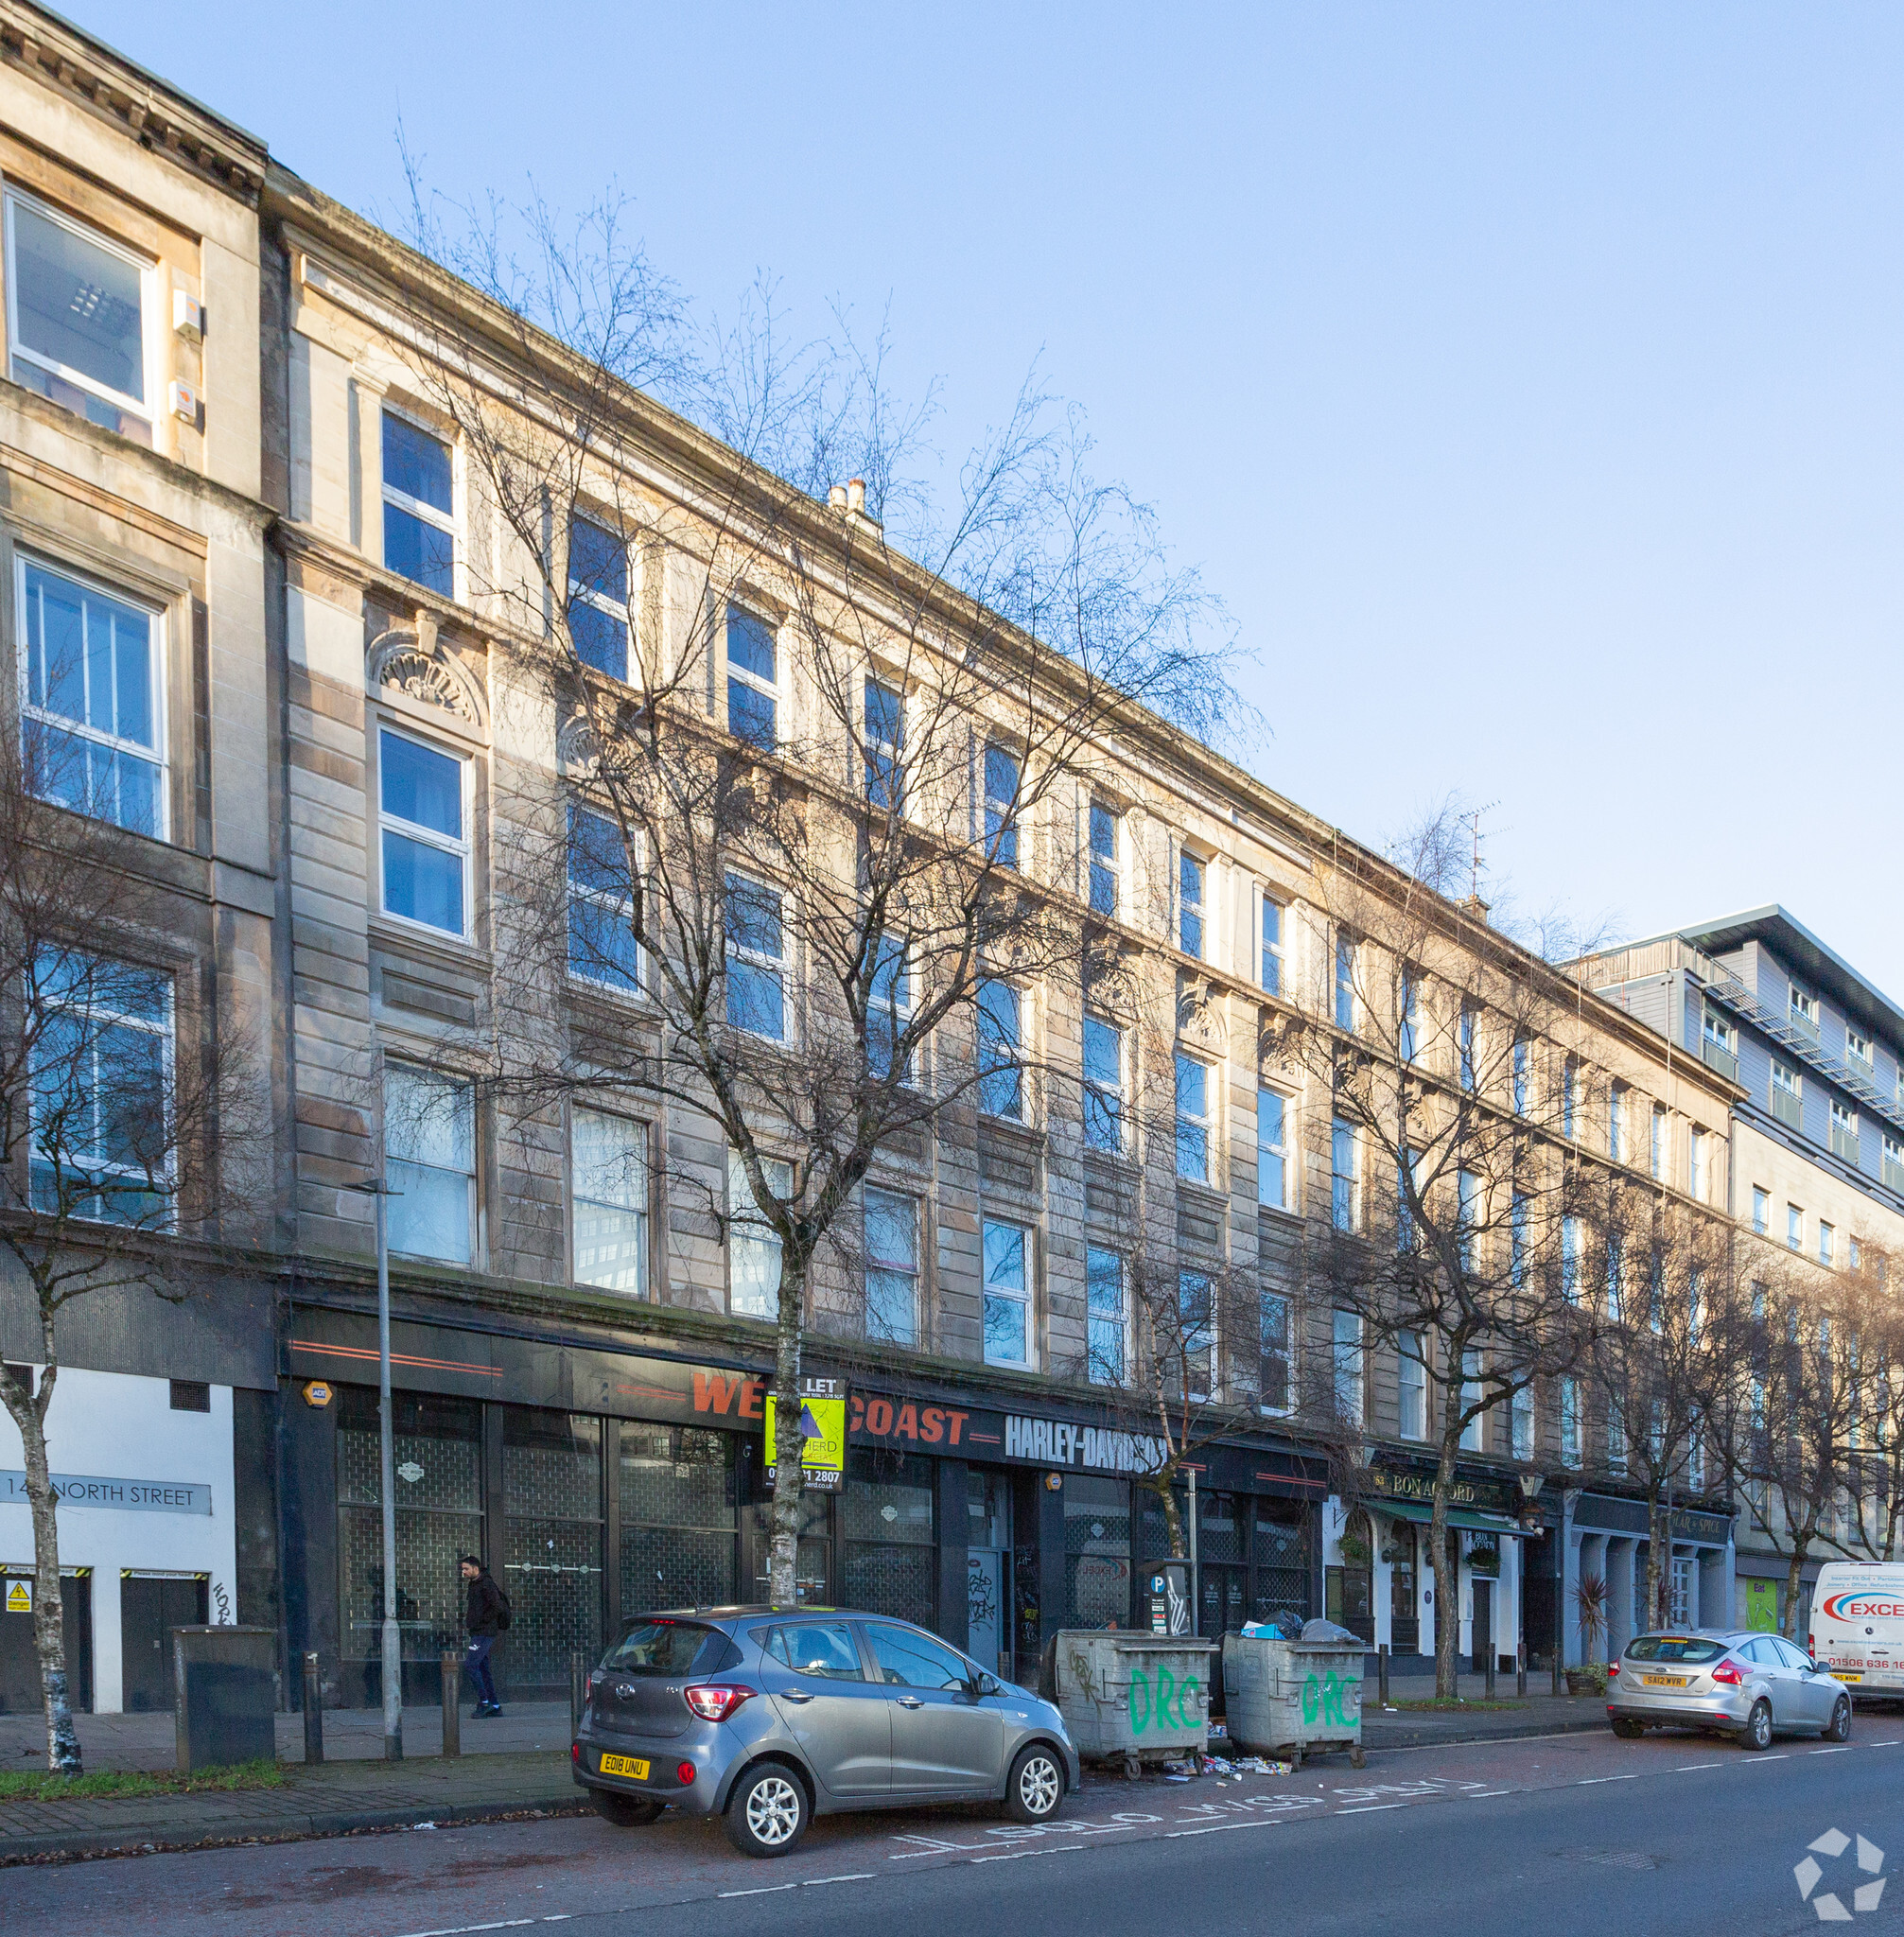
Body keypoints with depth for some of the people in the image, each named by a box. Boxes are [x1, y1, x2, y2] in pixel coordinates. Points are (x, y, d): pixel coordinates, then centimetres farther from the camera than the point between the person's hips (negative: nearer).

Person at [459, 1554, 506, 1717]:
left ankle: (484, 1701, -8)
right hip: (477, 1633, 10)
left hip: (484, 1633, -10)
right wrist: (467, 1615, 13)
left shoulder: (486, 1584, -13)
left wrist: (480, 1621, -16)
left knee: (470, 1665, -14)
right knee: (483, 1669, 9)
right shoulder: (474, 1584, 17)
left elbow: (497, 1607, -20)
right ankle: (495, 1706, 12)